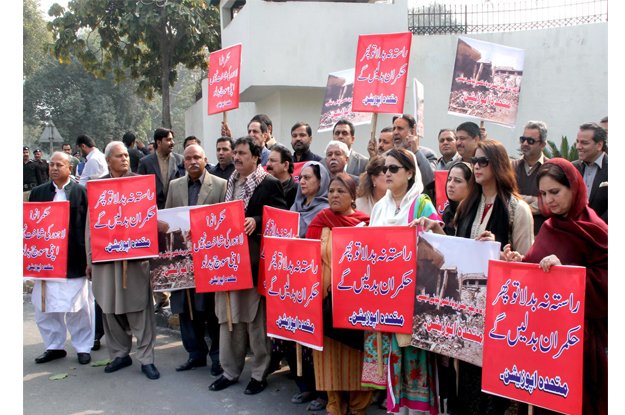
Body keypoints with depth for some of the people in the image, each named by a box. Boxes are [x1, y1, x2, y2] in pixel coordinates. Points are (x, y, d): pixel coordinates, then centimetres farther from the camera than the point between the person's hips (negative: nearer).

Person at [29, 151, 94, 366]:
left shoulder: (82, 192, -1)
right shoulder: (38, 192, 9)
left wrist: (89, 257, -9)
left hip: (74, 260, -3)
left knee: (78, 305, 5)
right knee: (45, 306, 10)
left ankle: (83, 347, 19)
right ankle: (54, 346, 27)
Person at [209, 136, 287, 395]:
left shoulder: (269, 183, -7)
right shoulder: (231, 182, 14)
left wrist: (256, 222, -25)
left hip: (253, 260, -7)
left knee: (255, 318, 4)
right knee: (229, 316, 13)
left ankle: (259, 374, 19)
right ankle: (230, 370, 27)